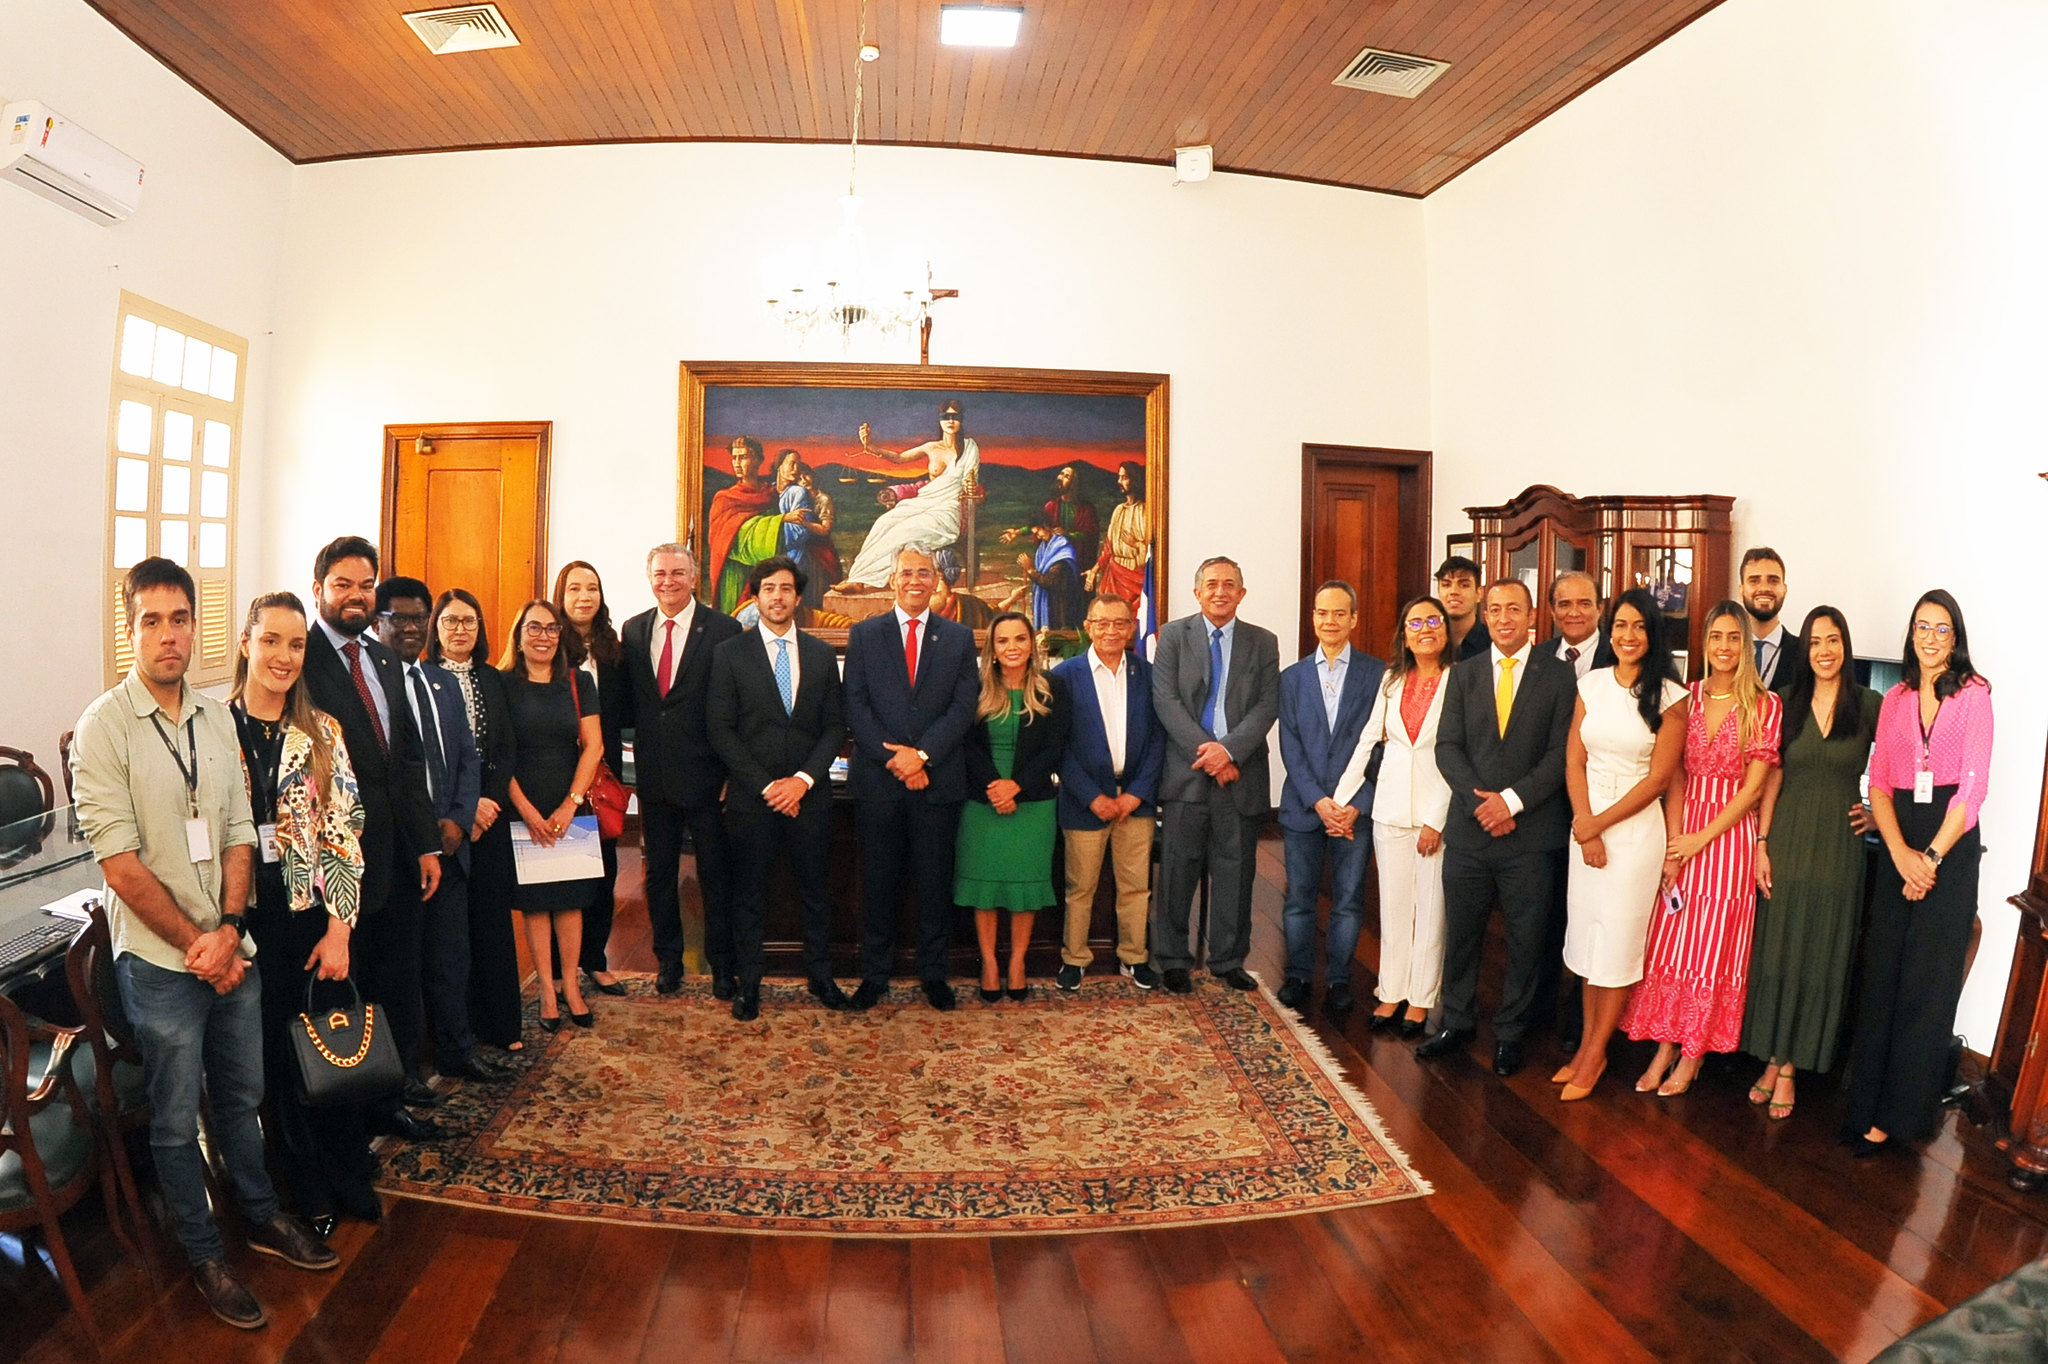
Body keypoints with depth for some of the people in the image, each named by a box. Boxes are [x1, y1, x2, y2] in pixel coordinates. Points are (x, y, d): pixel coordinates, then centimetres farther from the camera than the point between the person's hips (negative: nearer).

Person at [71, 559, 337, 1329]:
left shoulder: (216, 718, 3)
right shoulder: (104, 728, -13)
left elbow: (238, 834, 4)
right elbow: (120, 863, -15)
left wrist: (228, 930, -9)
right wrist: (196, 946, -12)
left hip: (230, 950, 4)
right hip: (159, 962, -4)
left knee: (241, 1096, 20)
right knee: (177, 1120, 11)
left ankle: (261, 1217, 38)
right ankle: (205, 1256, 28)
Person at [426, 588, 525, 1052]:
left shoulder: (493, 680, 12)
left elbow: (507, 751, 8)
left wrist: (490, 800, -6)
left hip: (490, 812, 4)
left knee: (493, 916, 5)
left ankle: (501, 1023, 13)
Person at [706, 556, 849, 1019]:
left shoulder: (822, 654, 8)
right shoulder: (729, 654, 1)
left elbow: (835, 726, 5)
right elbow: (720, 730, -4)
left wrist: (802, 780, -9)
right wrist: (766, 785, -11)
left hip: (809, 793, 2)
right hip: (751, 795, -2)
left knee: (816, 890, 10)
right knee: (749, 893, 7)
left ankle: (820, 976, 25)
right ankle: (749, 984, 19)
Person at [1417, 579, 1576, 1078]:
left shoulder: (1558, 675, -1)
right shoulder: (1464, 674, 8)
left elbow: (1561, 752, -7)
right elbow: (1448, 747, 1)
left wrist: (1512, 799, -16)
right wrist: (1480, 801, -12)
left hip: (1531, 833, -2)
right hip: (1468, 831, 2)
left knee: (1525, 939, 8)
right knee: (1460, 933, 12)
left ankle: (1510, 1032, 24)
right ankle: (1457, 1022, 28)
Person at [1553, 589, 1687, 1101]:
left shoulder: (1670, 696, -8)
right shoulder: (1591, 684, 4)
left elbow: (1658, 778, -9)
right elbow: (1574, 759, 3)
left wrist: (1600, 824, -10)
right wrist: (1584, 827, -8)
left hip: (1636, 827, -4)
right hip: (1586, 825, 4)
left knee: (1619, 942, 4)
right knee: (1587, 933, 10)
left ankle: (1595, 1054, 16)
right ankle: (1586, 1044, 22)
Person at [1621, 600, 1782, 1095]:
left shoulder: (1765, 706, -5)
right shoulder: (1688, 697, 5)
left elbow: (1753, 786, -7)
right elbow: (1674, 777, 3)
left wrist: (1700, 839, -10)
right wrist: (1672, 841, -6)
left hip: (1730, 835, -3)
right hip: (1681, 832, 3)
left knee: (1713, 946, 4)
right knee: (1669, 940, 5)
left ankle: (1692, 1057, 15)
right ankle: (1665, 1046, 16)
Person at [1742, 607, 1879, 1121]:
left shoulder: (1869, 706, -3)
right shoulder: (1786, 703, 1)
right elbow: (1773, 776, 0)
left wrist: (1878, 810, -1)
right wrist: (1761, 843, -4)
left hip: (1837, 846, -1)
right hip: (1786, 839, 1)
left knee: (1819, 957, 6)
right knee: (1775, 949, 6)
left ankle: (1789, 1065, 17)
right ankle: (1772, 1057, 19)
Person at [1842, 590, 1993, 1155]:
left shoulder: (1973, 695, -4)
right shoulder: (1895, 700, 10)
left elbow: (1973, 785, -9)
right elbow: (1878, 784, 6)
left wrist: (1931, 858, -12)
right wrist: (1901, 853, -9)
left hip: (1951, 845, -4)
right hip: (1899, 845, 4)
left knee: (1927, 981, 1)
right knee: (1881, 975, 6)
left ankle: (1899, 1113, 11)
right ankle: (1868, 1100, 15)